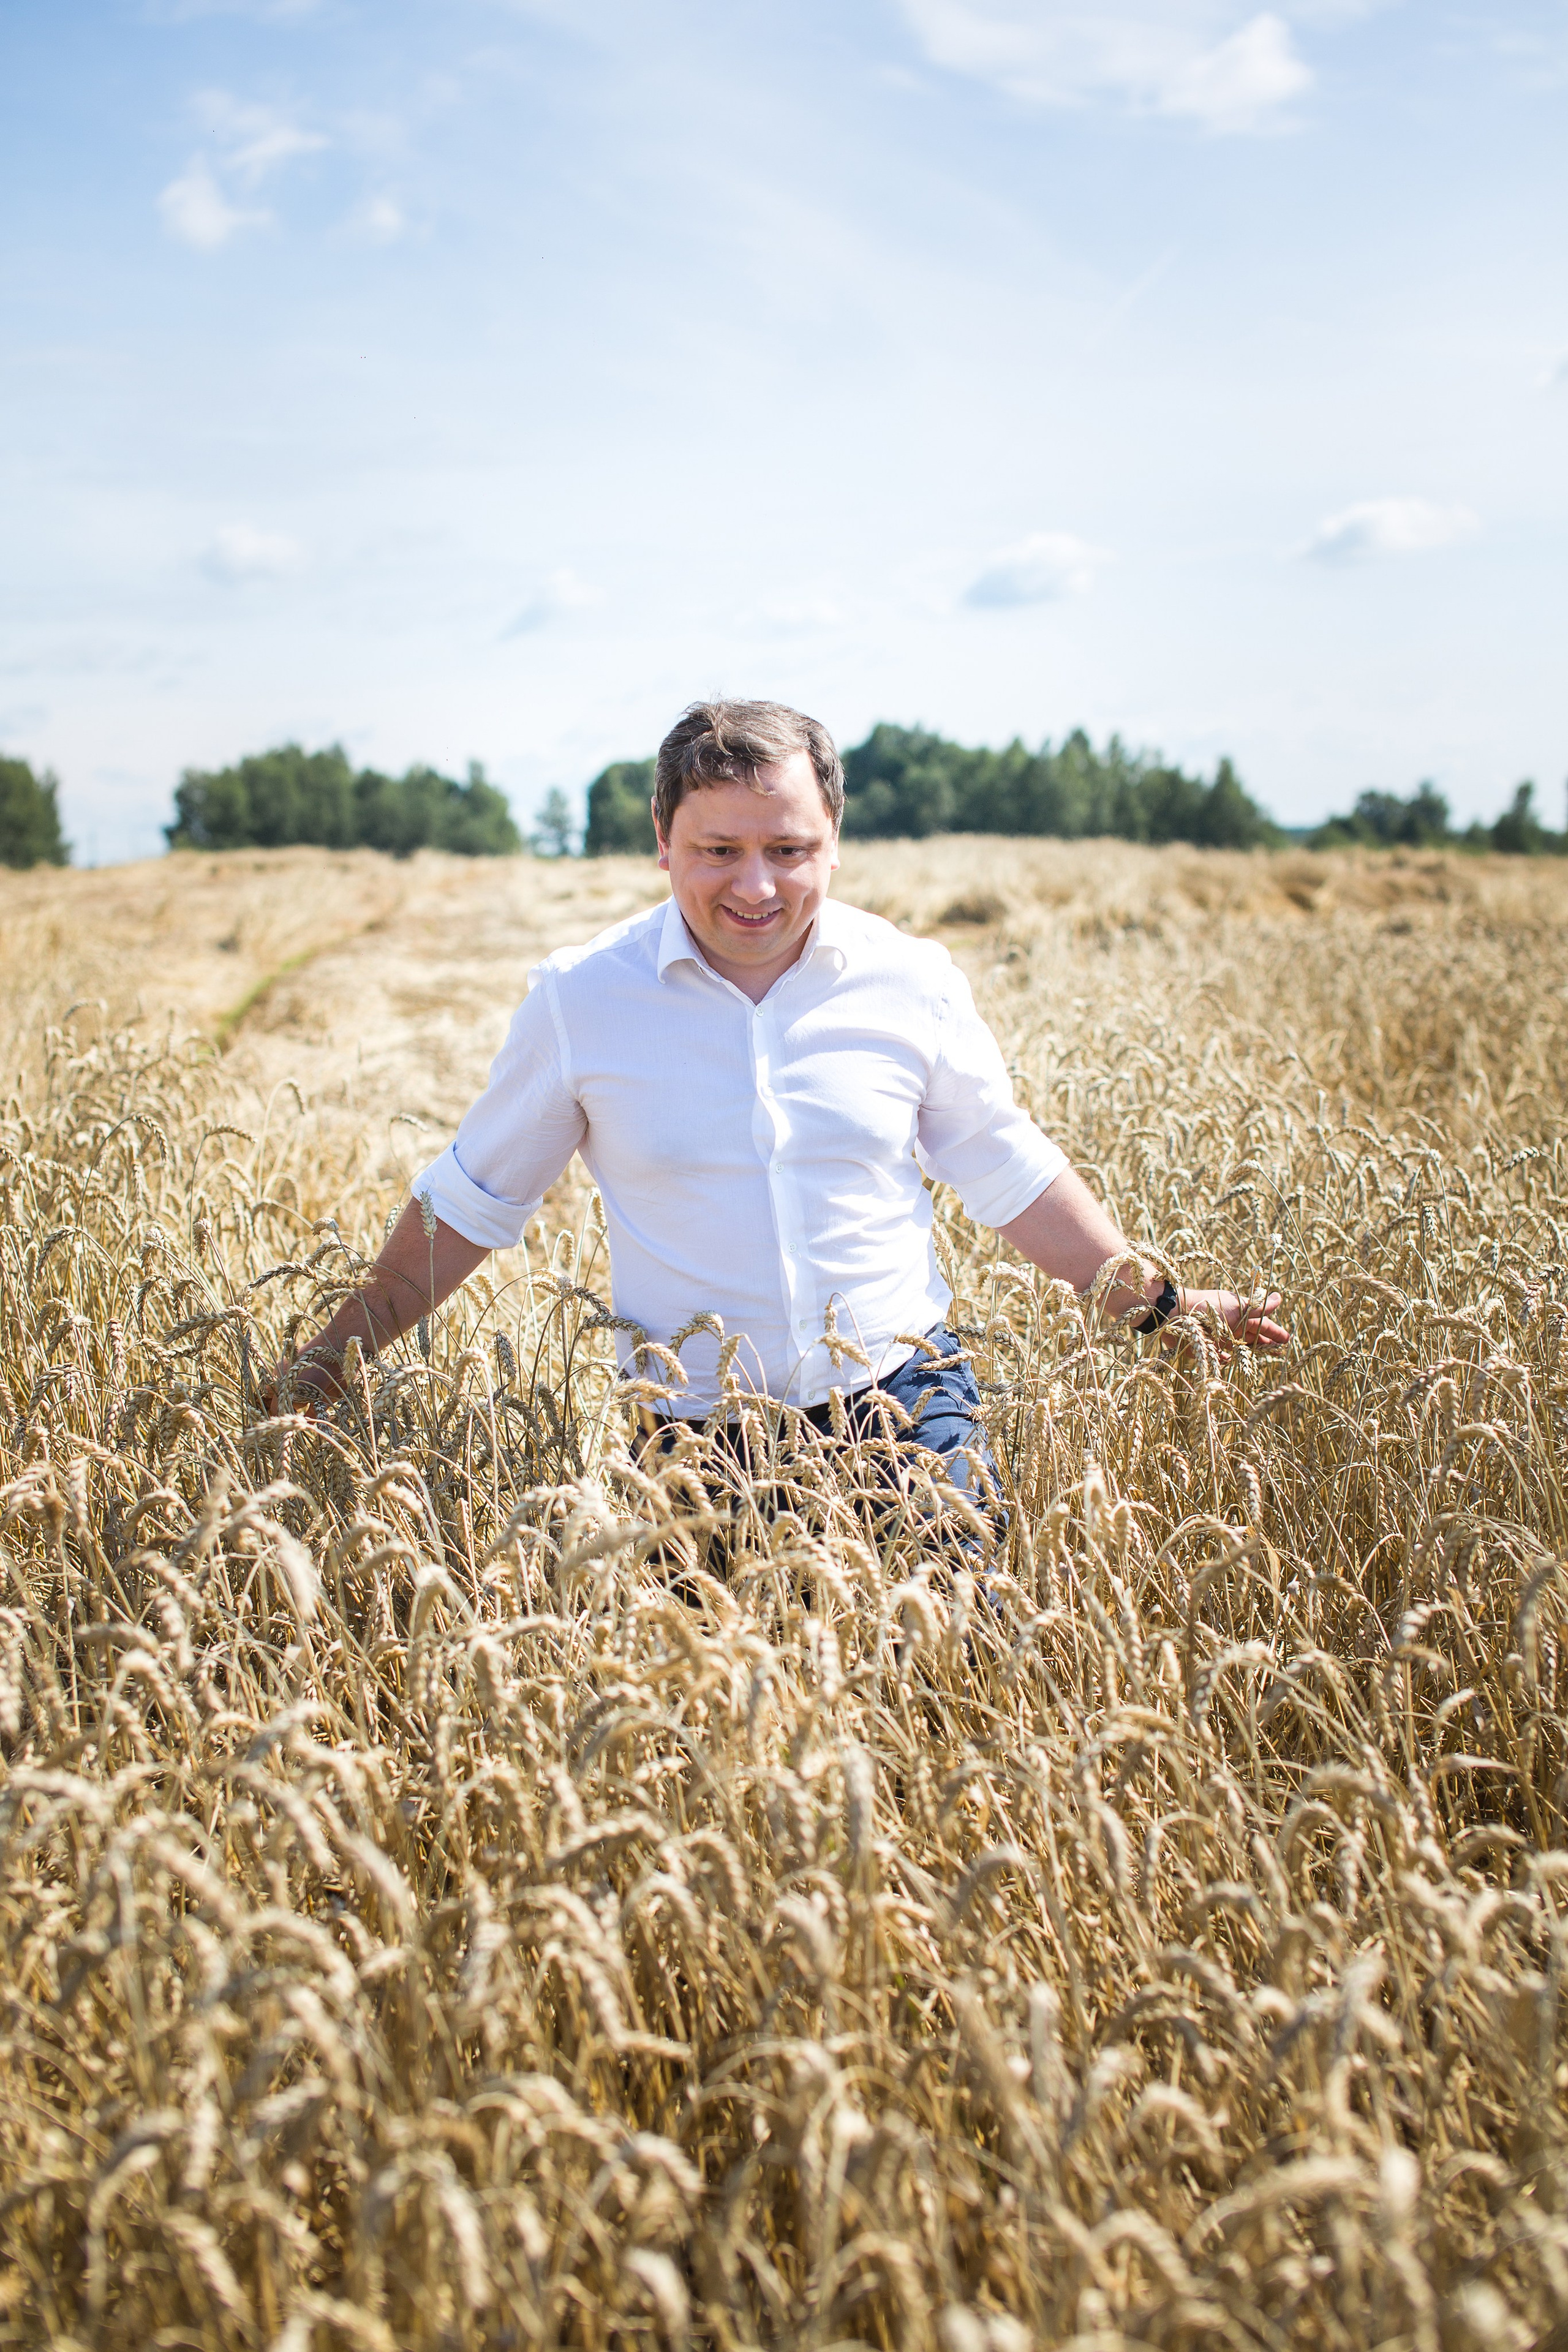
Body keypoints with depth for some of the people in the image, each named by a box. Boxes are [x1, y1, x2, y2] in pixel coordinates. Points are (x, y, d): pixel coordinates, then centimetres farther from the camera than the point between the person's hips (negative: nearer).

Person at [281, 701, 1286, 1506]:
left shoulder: (912, 983, -2)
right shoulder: (580, 999, -5)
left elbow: (1011, 1172, 10)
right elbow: (471, 1199, 6)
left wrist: (1155, 1299, 8)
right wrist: (337, 1353, 6)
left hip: (910, 1411, 1)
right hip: (703, 1446, 0)